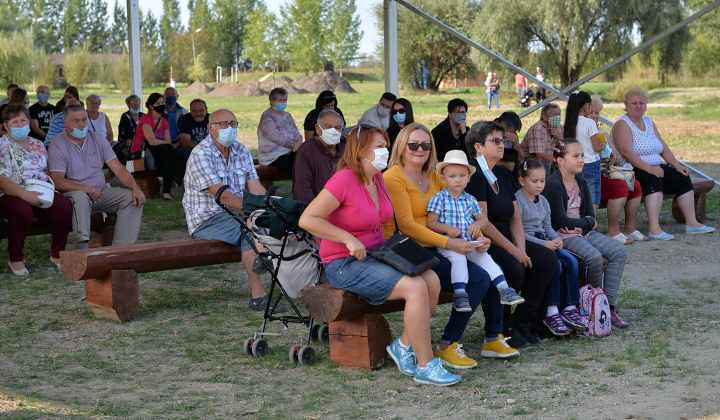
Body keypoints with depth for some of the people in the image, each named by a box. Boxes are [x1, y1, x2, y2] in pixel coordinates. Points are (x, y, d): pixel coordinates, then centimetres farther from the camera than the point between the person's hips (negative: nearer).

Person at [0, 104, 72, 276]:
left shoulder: (38, 145, 19)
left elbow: (48, 172, 20)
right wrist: (24, 194, -27)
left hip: (42, 194, 5)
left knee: (64, 207, -25)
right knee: (23, 210, -39)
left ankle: (57, 254, -6)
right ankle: (16, 259, -18)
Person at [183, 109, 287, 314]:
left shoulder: (241, 151, 10)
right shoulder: (201, 155, -14)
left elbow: (256, 188, 3)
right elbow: (222, 195, -23)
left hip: (237, 214, 7)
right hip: (207, 220, -7)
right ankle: (258, 296, -29)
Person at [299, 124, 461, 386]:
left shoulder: (378, 179, 11)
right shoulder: (344, 180, -15)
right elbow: (308, 219, -22)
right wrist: (349, 240, -24)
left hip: (377, 255, 8)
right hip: (344, 264, -8)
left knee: (432, 280, -14)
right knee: (415, 288, -25)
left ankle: (404, 345, 3)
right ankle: (425, 367, -16)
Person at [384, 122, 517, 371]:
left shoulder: (433, 177, 18)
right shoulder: (394, 177, -6)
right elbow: (406, 225, -16)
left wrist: (479, 239, -3)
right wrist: (448, 243, -24)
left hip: (436, 250, 8)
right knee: (479, 278, -21)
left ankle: (493, 339, 3)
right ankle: (447, 346, -12)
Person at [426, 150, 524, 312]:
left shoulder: (470, 200, 14)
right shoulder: (439, 199, 0)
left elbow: (483, 218, 24)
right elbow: (431, 223, -4)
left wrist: (478, 224, -1)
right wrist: (447, 228, -20)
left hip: (470, 243, 5)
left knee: (485, 258, -13)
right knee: (458, 258, -31)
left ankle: (504, 291, -11)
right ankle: (460, 295, -33)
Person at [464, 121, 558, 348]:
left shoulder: (502, 174, 15)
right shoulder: (473, 173, -13)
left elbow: (515, 217, 12)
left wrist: (521, 249, -5)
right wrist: (514, 251, -18)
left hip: (505, 240, 9)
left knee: (548, 259, -5)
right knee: (513, 268, -31)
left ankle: (523, 319, 1)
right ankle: (501, 327, -9)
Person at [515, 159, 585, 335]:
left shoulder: (543, 201, 17)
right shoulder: (518, 200, -9)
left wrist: (556, 239, -2)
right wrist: (544, 244, -18)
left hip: (545, 242, 8)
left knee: (571, 261, -15)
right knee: (554, 264, -28)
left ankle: (570, 308, -10)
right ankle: (551, 313, -23)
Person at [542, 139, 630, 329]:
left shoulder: (581, 183, 12)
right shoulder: (553, 185, -14)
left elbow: (591, 216, 10)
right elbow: (560, 221, -18)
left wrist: (581, 227, -13)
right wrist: (589, 222, -6)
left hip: (582, 231, 8)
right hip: (562, 235, -8)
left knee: (619, 251, -10)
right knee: (594, 256, -30)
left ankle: (609, 305, -12)